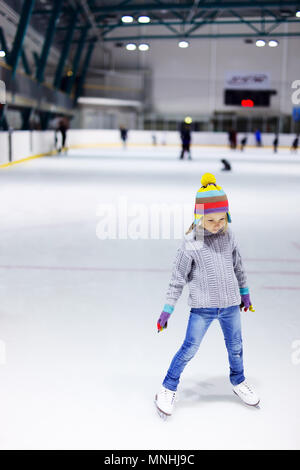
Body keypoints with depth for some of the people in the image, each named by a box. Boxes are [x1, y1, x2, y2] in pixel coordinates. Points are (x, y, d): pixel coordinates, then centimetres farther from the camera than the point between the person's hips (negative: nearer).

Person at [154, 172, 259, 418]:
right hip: (202, 307, -4)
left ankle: (238, 381, 43)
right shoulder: (190, 244, -13)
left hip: (230, 304, 4)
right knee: (189, 349, -1)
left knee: (235, 346, 18)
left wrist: (245, 293, 20)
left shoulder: (229, 236, -2)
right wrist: (167, 310, -6)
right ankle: (168, 388, 18)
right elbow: (178, 279, -7)